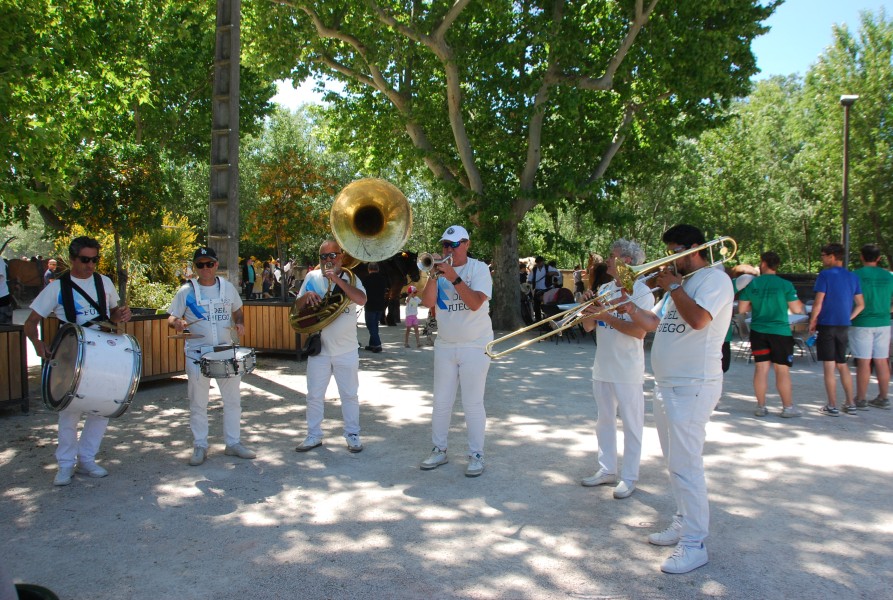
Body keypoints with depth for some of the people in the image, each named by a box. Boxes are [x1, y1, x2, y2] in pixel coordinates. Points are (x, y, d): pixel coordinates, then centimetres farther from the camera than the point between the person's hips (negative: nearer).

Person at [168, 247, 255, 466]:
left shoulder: (228, 287, 4)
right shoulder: (186, 291, -4)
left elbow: (237, 311, 18)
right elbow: (171, 318, -1)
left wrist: (239, 323, -2)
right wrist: (177, 323, -23)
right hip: (197, 354, -3)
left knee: (233, 400, 9)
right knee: (198, 404, 6)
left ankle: (233, 443, 22)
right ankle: (200, 447, 19)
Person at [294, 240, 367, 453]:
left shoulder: (350, 278, -3)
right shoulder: (312, 277, 4)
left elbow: (362, 299, -22)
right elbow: (298, 306, 6)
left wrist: (337, 279, -27)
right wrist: (307, 295, -16)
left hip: (346, 350, -2)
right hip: (318, 348, 2)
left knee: (350, 395, 8)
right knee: (314, 395, 9)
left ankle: (352, 435, 20)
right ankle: (314, 435, 22)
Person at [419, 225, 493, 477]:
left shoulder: (479, 268, -6)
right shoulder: (440, 269, 5)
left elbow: (475, 303, -20)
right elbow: (428, 302, -7)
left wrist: (454, 278, -25)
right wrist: (434, 275, -17)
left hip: (475, 346, -4)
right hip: (445, 345, 4)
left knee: (473, 404, 0)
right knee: (441, 402, 10)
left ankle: (476, 455, 12)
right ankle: (439, 450, 22)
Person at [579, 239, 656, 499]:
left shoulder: (641, 291, -12)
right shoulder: (604, 289, 8)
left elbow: (640, 331, -22)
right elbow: (588, 327, 7)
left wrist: (607, 317, -24)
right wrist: (589, 307, -11)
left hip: (628, 371, -7)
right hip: (602, 368, 7)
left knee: (631, 424, 5)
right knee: (605, 421, 16)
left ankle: (629, 477, 16)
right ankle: (607, 470, 29)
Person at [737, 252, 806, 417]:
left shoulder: (751, 284, -2)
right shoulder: (785, 285, -8)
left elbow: (741, 309, 2)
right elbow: (797, 309, -6)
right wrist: (799, 302, 15)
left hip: (758, 331, 2)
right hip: (780, 331, -2)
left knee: (761, 369, 6)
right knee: (782, 370, 5)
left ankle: (761, 407, 11)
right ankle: (788, 407, 12)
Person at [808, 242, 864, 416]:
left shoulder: (825, 275, -10)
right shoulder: (853, 277, 9)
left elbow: (818, 303, -13)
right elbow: (860, 305, 11)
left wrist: (812, 322, -2)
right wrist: (848, 318, 17)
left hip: (827, 325, -6)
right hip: (844, 326, 6)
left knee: (828, 367, -2)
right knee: (843, 365, 16)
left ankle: (832, 407, 0)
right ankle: (850, 404, 18)